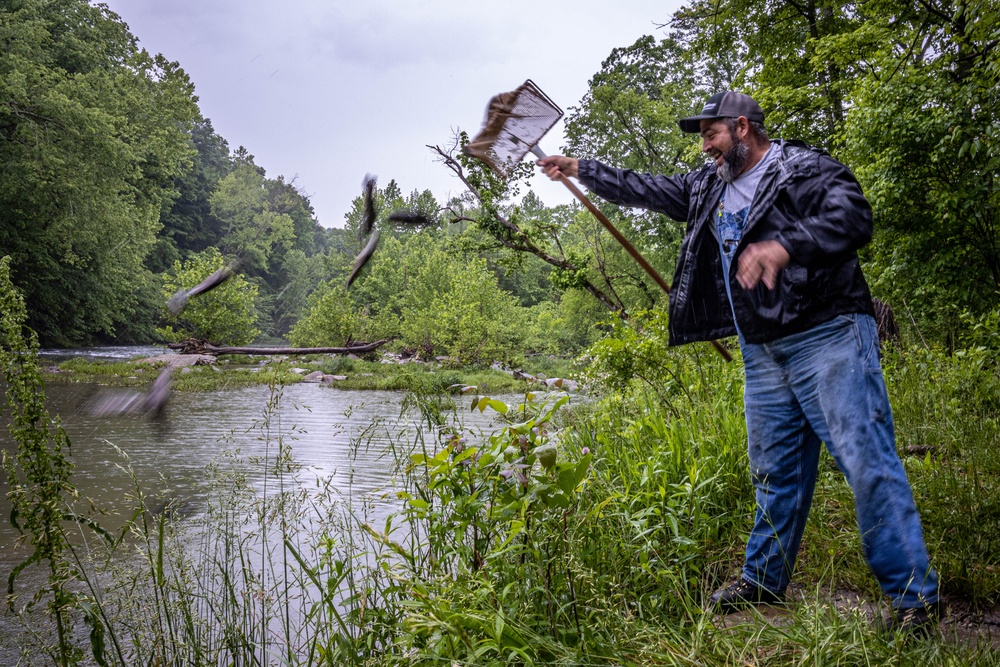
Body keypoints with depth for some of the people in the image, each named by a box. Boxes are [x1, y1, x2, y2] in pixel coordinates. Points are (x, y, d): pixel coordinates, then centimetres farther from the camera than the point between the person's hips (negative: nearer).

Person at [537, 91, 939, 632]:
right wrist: (580, 169, 29)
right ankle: (764, 581, 25)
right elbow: (646, 190, 27)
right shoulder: (708, 187, 18)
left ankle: (913, 593, -1)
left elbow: (853, 217, -21)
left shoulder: (806, 169, -6)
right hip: (762, 353, 7)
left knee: (867, 461, -9)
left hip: (827, 338, -7)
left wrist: (785, 245, -36)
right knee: (774, 471, 14)